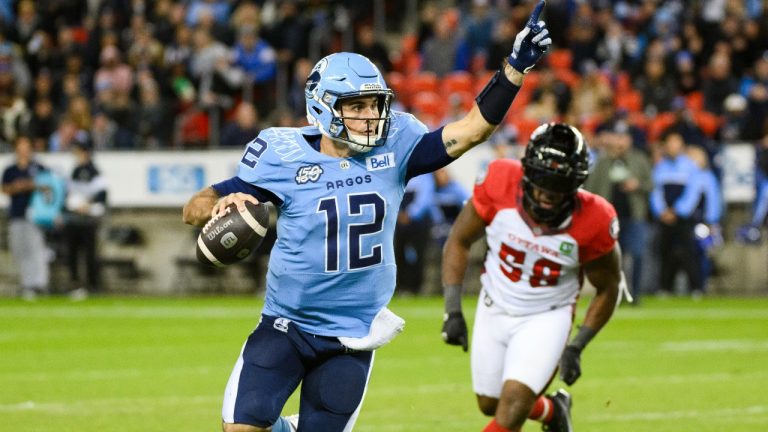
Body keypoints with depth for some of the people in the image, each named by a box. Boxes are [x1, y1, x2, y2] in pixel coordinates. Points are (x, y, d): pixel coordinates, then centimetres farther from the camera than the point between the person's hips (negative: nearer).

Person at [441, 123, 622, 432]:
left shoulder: (593, 223, -24)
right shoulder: (500, 184, -23)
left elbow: (607, 289, -5)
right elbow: (459, 242, -6)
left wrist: (576, 347, -9)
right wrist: (452, 311, -10)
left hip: (547, 318, -3)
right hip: (495, 310, 3)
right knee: (490, 405, 16)